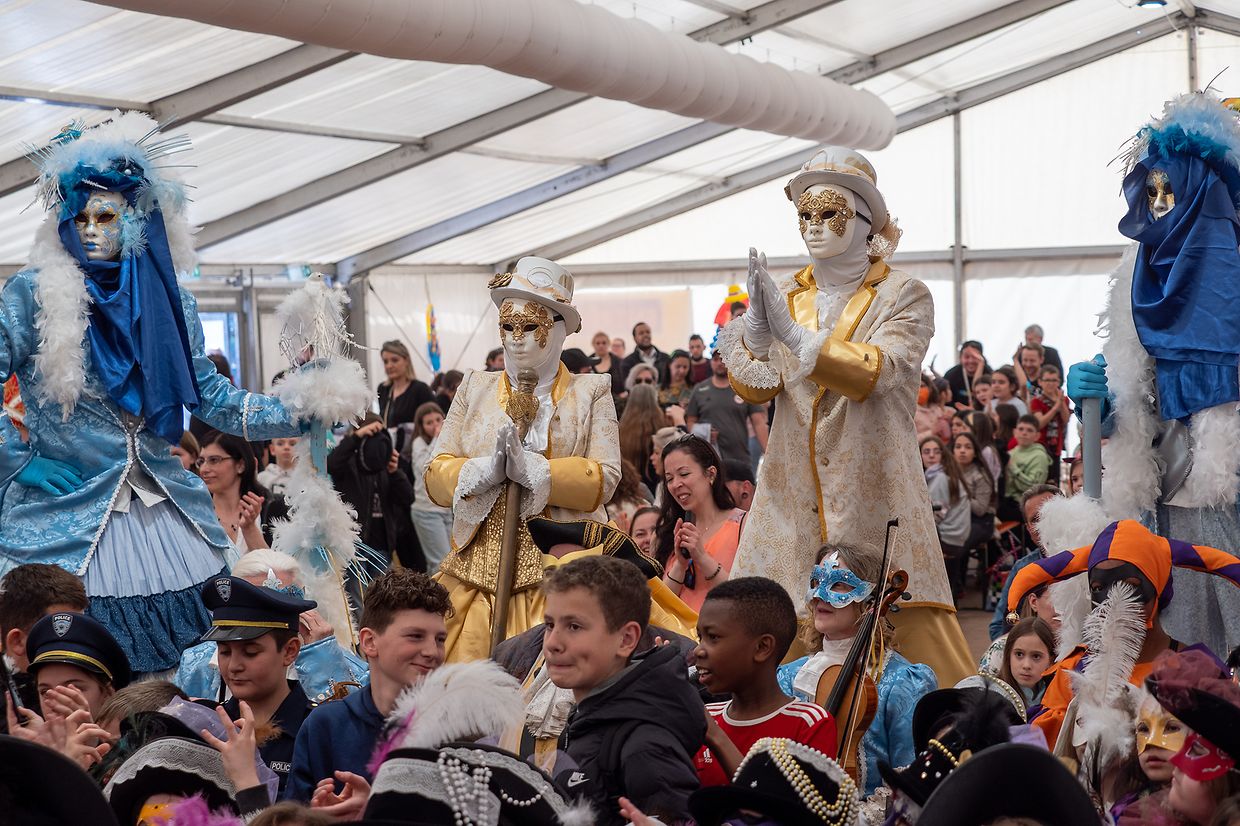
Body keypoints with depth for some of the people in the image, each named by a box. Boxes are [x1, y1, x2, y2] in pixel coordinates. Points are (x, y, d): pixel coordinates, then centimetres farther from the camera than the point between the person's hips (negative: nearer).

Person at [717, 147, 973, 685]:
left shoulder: (903, 296, 3)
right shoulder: (788, 294, 13)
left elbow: (878, 371, -15)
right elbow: (754, 388, 2)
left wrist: (793, 334, -25)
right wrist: (756, 329, -18)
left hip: (873, 489, -3)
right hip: (793, 493, 3)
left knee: (913, 630, -7)